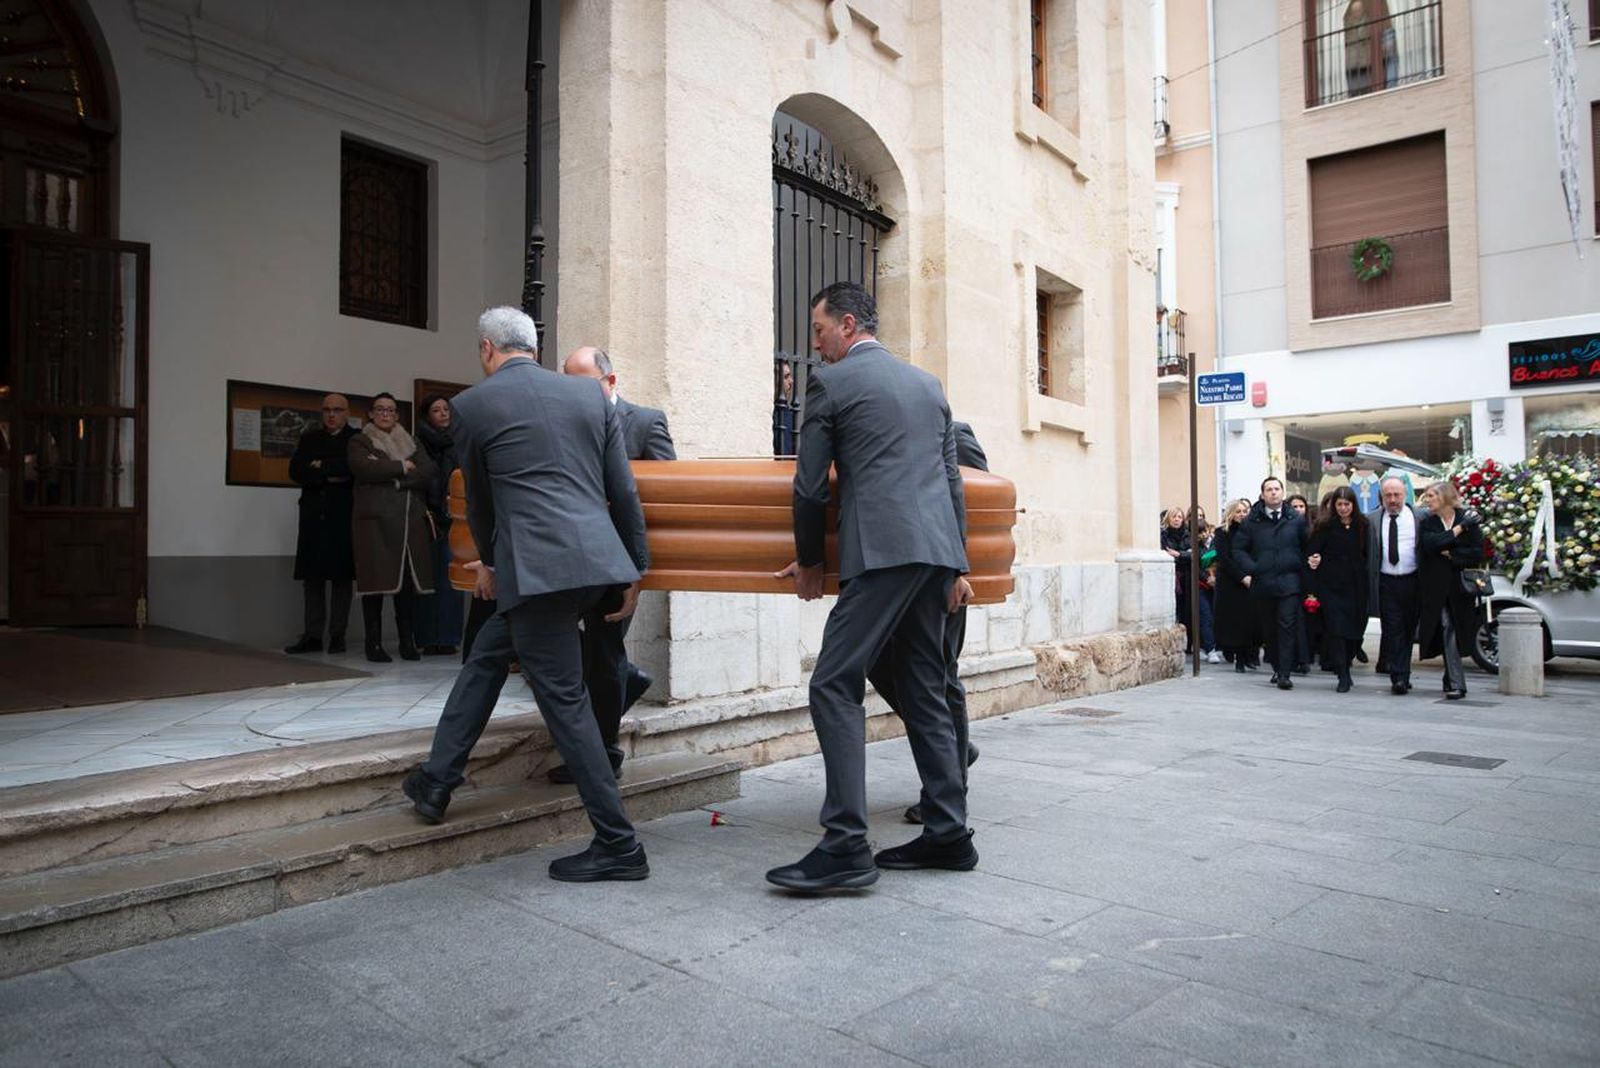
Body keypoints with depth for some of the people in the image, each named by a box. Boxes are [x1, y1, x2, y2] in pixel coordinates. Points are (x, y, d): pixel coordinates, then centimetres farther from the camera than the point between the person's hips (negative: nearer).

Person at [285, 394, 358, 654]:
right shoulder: (309, 438, 15)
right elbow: (296, 471, 2)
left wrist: (321, 466, -6)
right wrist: (330, 477, -10)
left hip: (344, 516, -4)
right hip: (313, 515, 4)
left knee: (342, 576, -1)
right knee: (312, 576, 3)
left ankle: (337, 635, 6)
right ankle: (312, 635, 8)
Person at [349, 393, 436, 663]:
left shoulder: (411, 443, 21)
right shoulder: (360, 442, 11)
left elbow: (428, 472, 4)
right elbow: (364, 468, -10)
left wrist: (392, 477, -6)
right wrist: (402, 467, -2)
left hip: (411, 521, 3)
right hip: (375, 519, -3)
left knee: (408, 582, -1)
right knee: (376, 581, -6)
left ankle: (408, 642, 4)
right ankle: (374, 644, -1)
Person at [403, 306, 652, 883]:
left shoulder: (470, 405, 4)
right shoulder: (589, 392, 14)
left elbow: (478, 498, 16)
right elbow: (623, 490, 12)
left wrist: (490, 562, 33)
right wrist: (634, 569, 19)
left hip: (537, 569, -6)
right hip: (599, 561, 7)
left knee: (565, 700, 2)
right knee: (489, 649, 23)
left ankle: (618, 845, 9)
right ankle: (437, 780, 32)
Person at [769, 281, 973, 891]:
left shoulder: (830, 382, 3)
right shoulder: (928, 384, 22)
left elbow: (810, 486, 3)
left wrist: (808, 561, 15)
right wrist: (957, 566, 22)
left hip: (883, 551, -8)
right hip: (937, 549, 8)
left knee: (834, 685, -7)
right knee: (923, 691, 13)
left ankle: (845, 845, -12)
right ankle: (948, 834, 17)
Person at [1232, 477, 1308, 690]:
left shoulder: (1296, 520, 7)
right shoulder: (1251, 521, 6)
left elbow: (1307, 547, 13)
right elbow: (1239, 549, 7)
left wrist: (1302, 567, 0)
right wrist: (1249, 571, -5)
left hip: (1289, 582, -1)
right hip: (1262, 583, 1)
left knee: (1287, 627, -8)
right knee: (1269, 629, 8)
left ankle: (1285, 674, -9)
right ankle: (1277, 668, 22)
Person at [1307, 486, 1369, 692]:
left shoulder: (1362, 525, 7)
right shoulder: (1325, 525, 0)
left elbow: (1368, 554, 10)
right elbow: (1313, 550, -3)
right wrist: (1314, 560, -21)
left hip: (1356, 585, 3)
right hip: (1331, 585, -3)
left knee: (1354, 630, 6)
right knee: (1336, 628, -8)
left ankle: (1345, 666, 25)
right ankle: (1343, 676, -5)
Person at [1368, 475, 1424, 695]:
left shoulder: (1419, 518, 3)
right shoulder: (1371, 520, 3)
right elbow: (1365, 553, 3)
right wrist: (1369, 585, -3)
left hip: (1411, 582, 1)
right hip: (1386, 583, -1)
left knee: (1408, 630, 9)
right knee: (1393, 630, -4)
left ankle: (1401, 675, 23)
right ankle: (1399, 677, -3)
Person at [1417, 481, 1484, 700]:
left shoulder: (1469, 520, 2)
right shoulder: (1427, 523, 6)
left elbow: (1477, 553, -6)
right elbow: (1431, 544, -14)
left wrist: (1450, 554, -11)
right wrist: (1458, 529, -12)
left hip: (1460, 587, 0)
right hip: (1435, 589, 1)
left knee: (1456, 632, 3)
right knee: (1447, 632, -5)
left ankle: (1452, 680, 18)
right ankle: (1456, 684, -3)